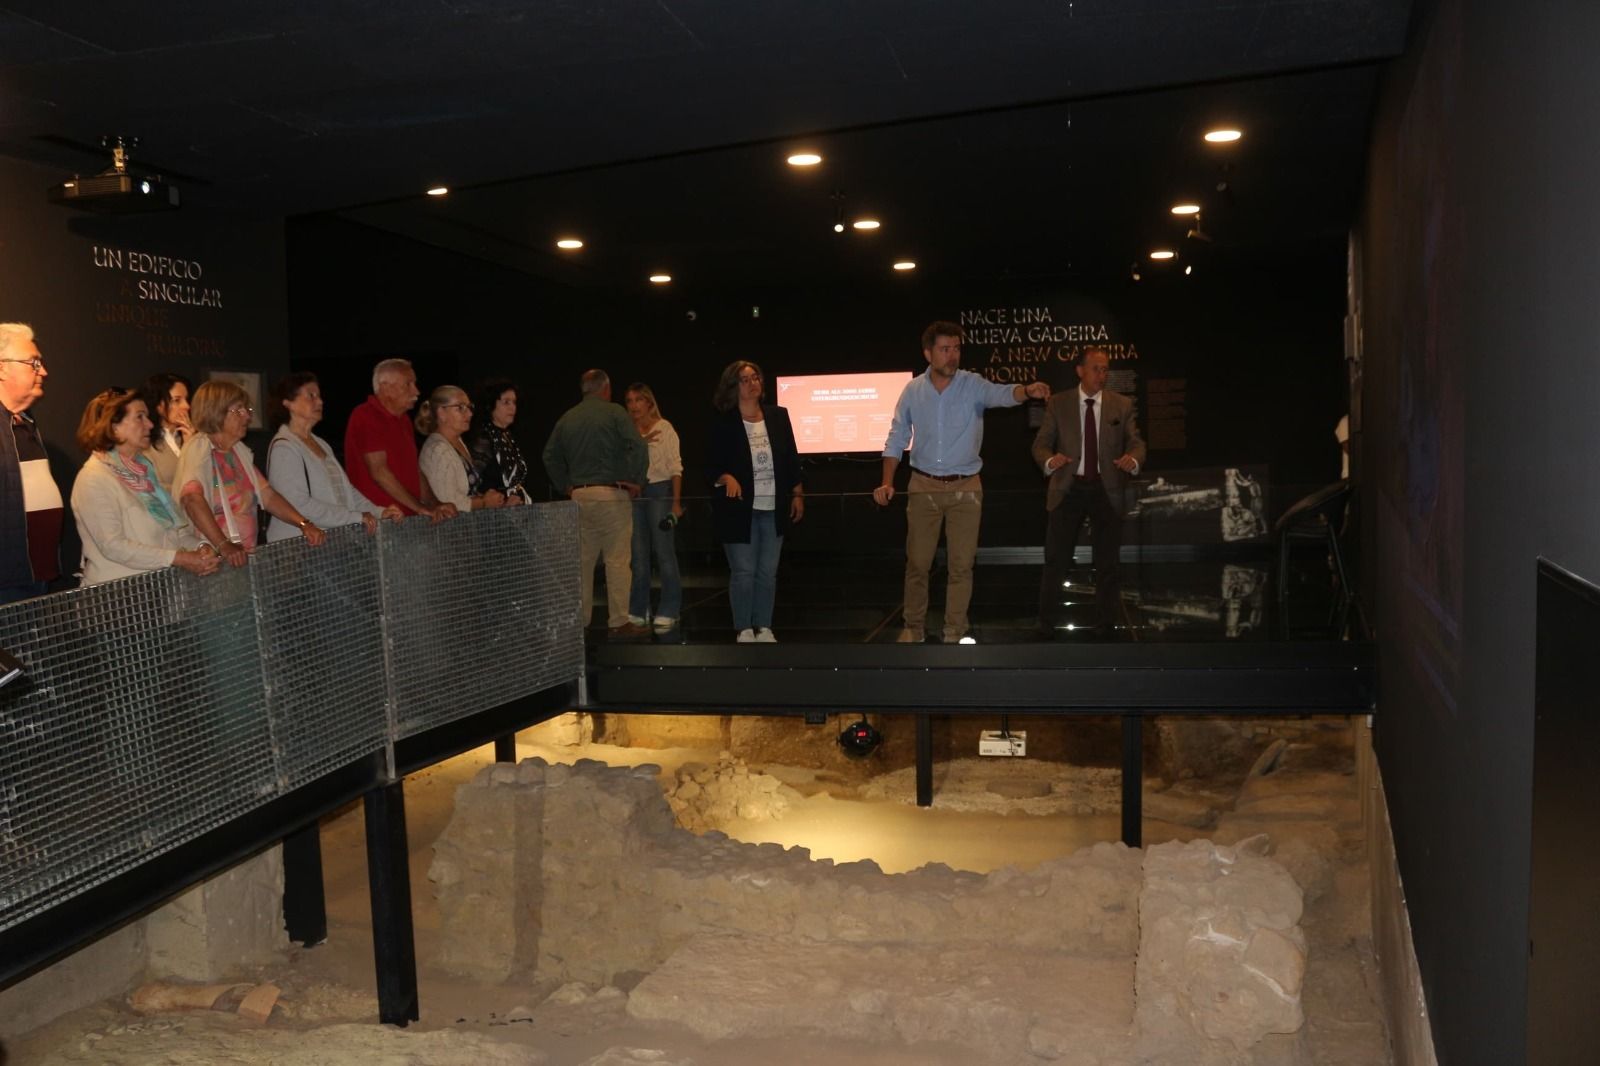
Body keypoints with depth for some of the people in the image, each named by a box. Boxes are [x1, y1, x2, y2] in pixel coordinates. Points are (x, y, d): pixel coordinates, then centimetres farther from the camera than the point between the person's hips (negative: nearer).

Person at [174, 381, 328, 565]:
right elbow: (192, 498, -22)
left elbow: (267, 495, 16)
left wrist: (304, 523, 1)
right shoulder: (199, 448, -6)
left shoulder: (239, 450, 16)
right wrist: (224, 545, -32)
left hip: (245, 556, 6)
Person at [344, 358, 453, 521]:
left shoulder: (403, 420, 18)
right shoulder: (366, 417, -9)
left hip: (407, 517, 8)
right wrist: (420, 507, -14)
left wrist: (435, 506, 5)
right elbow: (379, 471, -15)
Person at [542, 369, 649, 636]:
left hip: (579, 495, 5)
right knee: (617, 560, -3)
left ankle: (579, 620, 15)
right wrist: (635, 481, -5)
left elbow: (550, 456, 15)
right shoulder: (613, 412, -4)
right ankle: (619, 622, -3)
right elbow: (637, 447, -15)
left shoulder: (567, 418, 11)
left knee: (583, 559, 11)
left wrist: (565, 486, 18)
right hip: (611, 494, -5)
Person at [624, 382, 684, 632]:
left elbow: (675, 467, -3)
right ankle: (638, 611, 16)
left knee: (664, 552, -6)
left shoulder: (664, 427, -1)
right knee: (638, 555, 8)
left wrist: (676, 502, -9)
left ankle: (668, 612, 0)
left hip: (659, 491, -4)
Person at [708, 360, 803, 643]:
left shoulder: (778, 416, 6)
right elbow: (713, 464, -3)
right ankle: (744, 630, 10)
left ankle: (764, 627, 18)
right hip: (740, 509, -3)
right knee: (743, 572, -1)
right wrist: (727, 478, -23)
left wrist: (797, 495, 7)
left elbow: (792, 459, 10)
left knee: (768, 572, 8)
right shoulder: (722, 423, -4)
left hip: (774, 509, 3)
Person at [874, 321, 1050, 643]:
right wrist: (887, 482, -5)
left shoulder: (973, 385, -8)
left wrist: (1027, 390, -51)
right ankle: (914, 627, 22)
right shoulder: (913, 390, -2)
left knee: (961, 564, 3)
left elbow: (1002, 394, -28)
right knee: (917, 562, 7)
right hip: (924, 486, 1)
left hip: (965, 487, -1)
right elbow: (897, 438, 4)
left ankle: (956, 631, 15)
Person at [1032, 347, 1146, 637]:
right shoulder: (1058, 403, 1)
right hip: (1068, 488, -1)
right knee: (1056, 561, -1)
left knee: (1107, 562, 10)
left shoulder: (1122, 405, 3)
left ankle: (1108, 625, 22)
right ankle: (1046, 625, 8)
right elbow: (1041, 443, -2)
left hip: (1107, 490, 1)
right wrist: (1049, 460, -25)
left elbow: (1136, 442, 0)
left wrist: (1134, 458, -24)